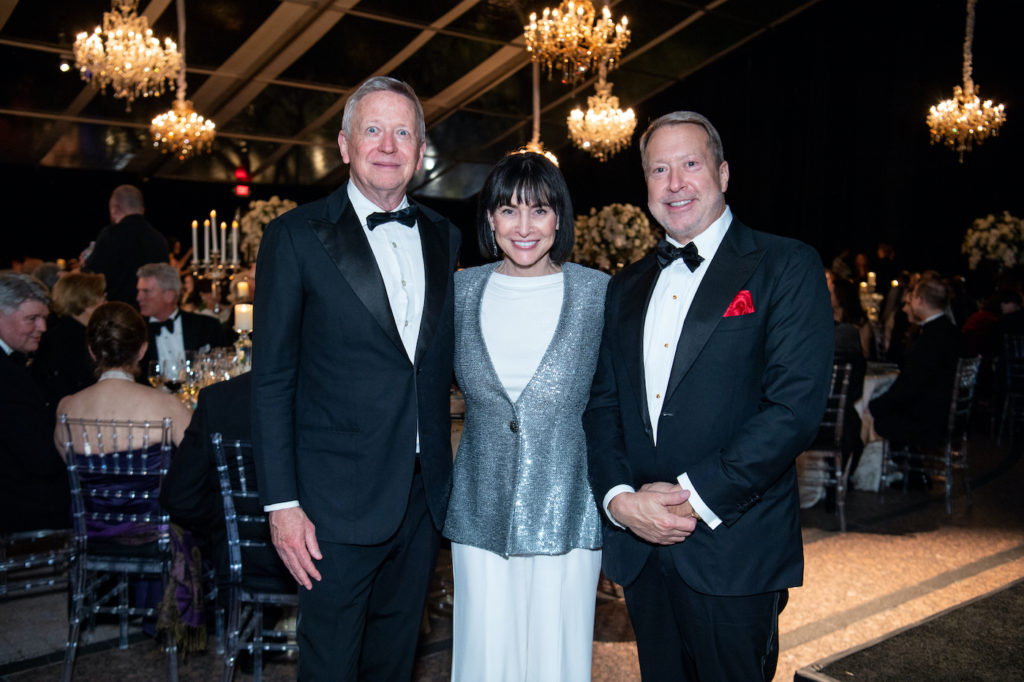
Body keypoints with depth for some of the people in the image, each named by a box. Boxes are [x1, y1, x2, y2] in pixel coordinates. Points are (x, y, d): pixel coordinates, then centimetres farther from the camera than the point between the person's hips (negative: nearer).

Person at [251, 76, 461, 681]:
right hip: (340, 500, -4)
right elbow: (272, 380, -7)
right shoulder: (297, 236, -6)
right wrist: (282, 502, -11)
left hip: (426, 492, 5)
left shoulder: (444, 237, 8)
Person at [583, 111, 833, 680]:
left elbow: (796, 405, -14)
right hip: (639, 546, 5)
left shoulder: (786, 266, -4)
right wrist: (620, 498, -8)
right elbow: (603, 403, 9)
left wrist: (699, 497, -17)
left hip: (733, 549, -5)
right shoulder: (627, 287, 13)